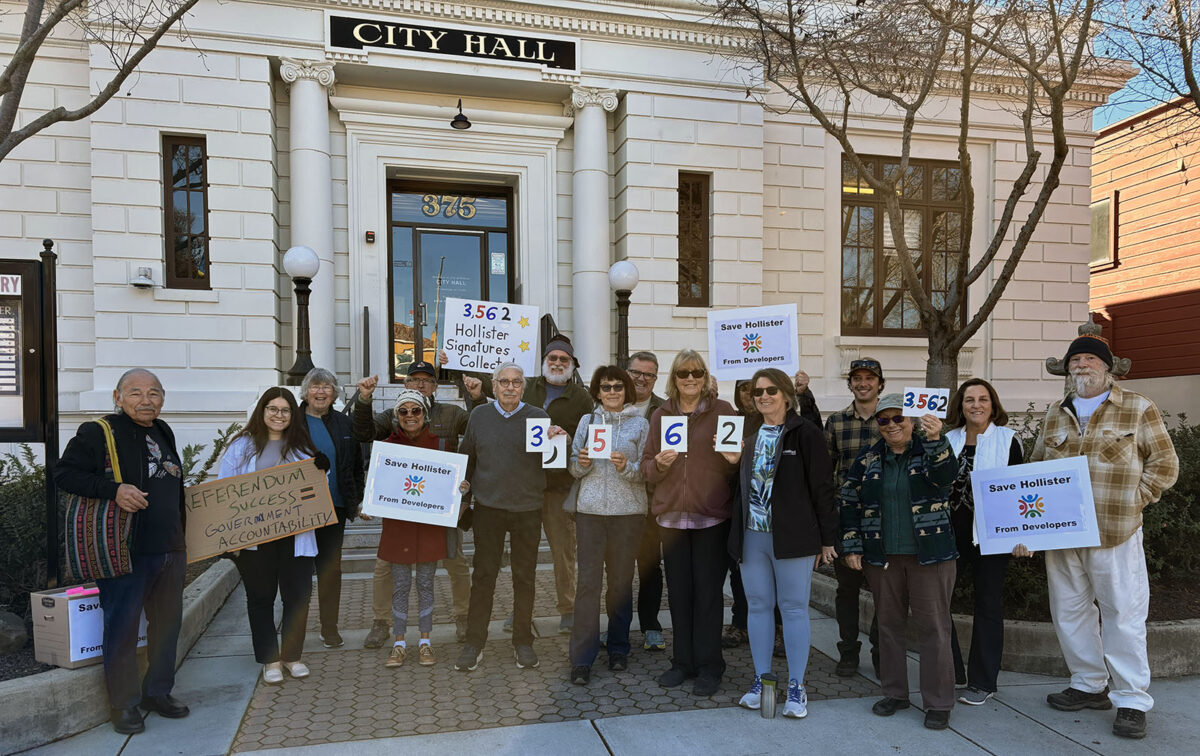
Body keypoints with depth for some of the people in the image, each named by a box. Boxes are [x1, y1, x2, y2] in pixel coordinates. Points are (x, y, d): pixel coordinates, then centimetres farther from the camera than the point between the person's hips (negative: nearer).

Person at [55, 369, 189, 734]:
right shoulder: (99, 432, -7)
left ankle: (158, 691, 28)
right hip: (125, 550, -7)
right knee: (122, 626, 1)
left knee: (168, 622, 13)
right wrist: (114, 490, -27)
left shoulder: (163, 433, 14)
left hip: (169, 551, 7)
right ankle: (123, 704, 15)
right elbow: (65, 472, -14)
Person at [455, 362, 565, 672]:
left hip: (527, 507, 0)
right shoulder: (479, 415, 6)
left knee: (524, 577, 8)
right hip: (488, 507, 1)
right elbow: (466, 457, 15)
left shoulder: (538, 417, 1)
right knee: (483, 576, 4)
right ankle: (474, 643, 15)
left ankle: (523, 642, 21)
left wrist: (557, 441, -21)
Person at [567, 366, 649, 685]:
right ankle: (582, 659, 3)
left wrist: (627, 467, -17)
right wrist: (582, 464, -10)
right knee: (588, 581, -3)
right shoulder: (587, 421, 11)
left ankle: (618, 649, 23)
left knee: (621, 580, 7)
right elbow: (573, 467, 11)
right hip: (590, 509, 1)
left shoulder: (640, 423, 6)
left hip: (628, 511, 0)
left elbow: (646, 471, 2)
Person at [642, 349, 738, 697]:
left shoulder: (723, 411, 1)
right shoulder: (661, 415, 10)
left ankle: (709, 667, 15)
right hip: (671, 514, 3)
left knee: (708, 592, 2)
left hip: (711, 515, -3)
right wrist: (659, 464, -11)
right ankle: (683, 662, 24)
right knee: (678, 591, 10)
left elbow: (739, 466, 4)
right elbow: (647, 465, 10)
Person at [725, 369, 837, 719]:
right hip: (752, 535, 5)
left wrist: (827, 538, -7)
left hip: (793, 535, -5)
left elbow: (822, 487, -5)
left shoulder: (806, 433, -4)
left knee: (794, 609, 3)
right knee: (758, 606, 11)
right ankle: (761, 680, 23)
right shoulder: (747, 435, 12)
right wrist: (733, 462, 0)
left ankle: (796, 687, 15)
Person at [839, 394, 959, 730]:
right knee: (889, 623, 11)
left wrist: (935, 440, -38)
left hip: (929, 554, -3)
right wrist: (851, 547, 2)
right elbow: (849, 501, 7)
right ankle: (894, 693, 25)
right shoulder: (869, 459, 6)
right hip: (882, 556, 3)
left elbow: (946, 475, -22)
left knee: (933, 625, 0)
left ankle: (938, 702, 10)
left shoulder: (931, 450, -1)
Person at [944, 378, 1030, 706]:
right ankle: (951, 672, 18)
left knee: (988, 605, 7)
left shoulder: (1008, 440, -1)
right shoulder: (948, 440, 8)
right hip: (950, 532, 3)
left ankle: (982, 682, 18)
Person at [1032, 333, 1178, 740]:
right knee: (1069, 611, 12)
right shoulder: (1056, 413, 13)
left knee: (1122, 615, 0)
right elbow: (1036, 465, 18)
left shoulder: (1137, 408, 0)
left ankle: (1132, 700, 13)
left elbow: (1164, 465, -1)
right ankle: (1089, 685, 28)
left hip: (1114, 535, -5)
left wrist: (1132, 500, -8)